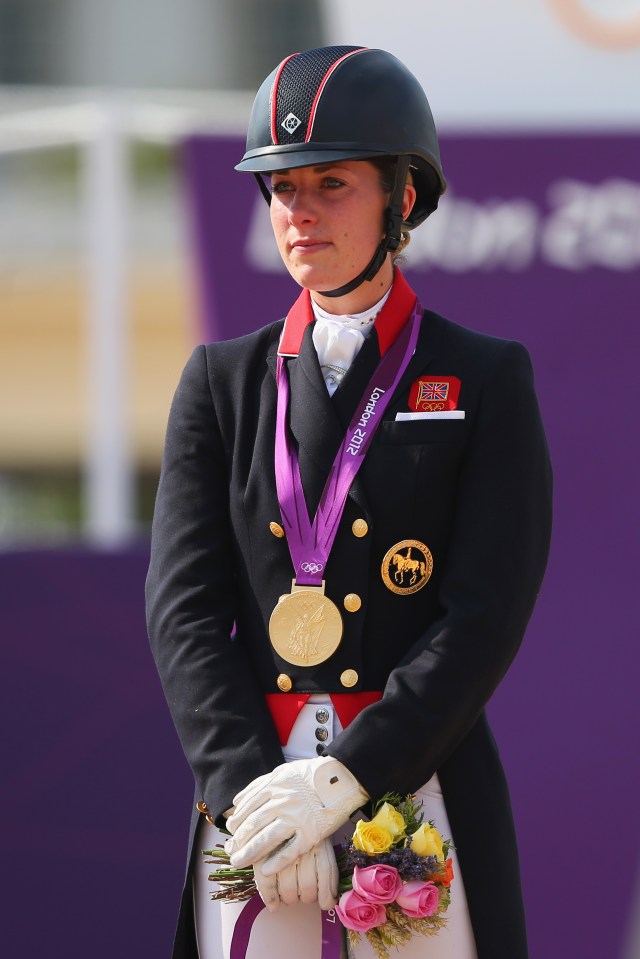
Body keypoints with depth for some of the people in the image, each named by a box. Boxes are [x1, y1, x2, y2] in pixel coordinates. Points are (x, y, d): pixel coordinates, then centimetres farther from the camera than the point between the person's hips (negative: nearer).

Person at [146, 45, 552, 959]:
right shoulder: (222, 383, 11)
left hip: (417, 782, -2)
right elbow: (184, 608, 2)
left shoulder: (487, 380, 3)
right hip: (250, 793, 2)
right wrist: (250, 791, -13)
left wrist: (343, 778, -16)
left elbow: (488, 615, -7)